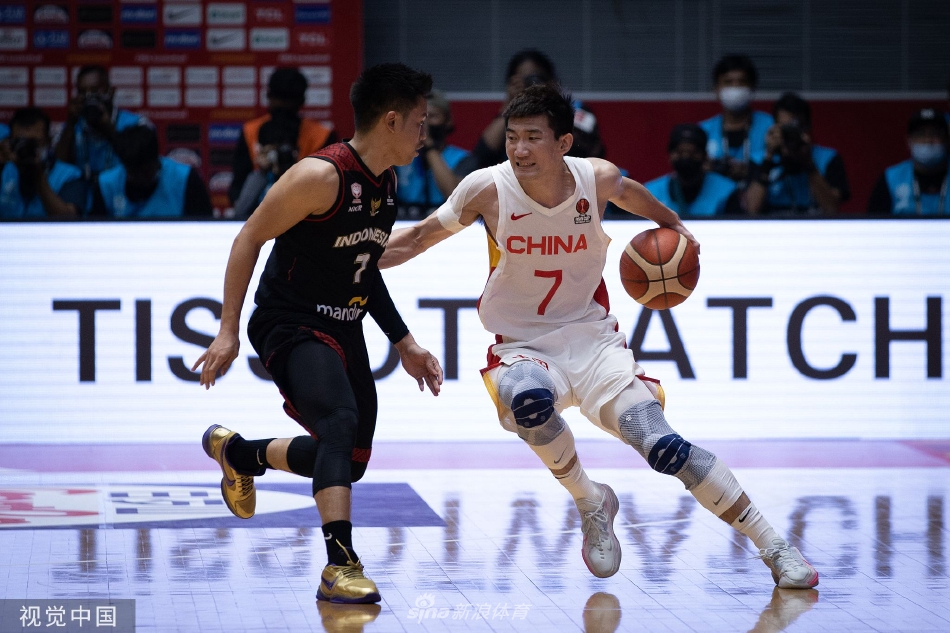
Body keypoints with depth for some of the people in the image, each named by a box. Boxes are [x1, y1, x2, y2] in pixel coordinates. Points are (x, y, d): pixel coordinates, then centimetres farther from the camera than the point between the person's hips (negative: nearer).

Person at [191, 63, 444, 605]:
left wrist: (403, 342, 17)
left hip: (345, 330, 9)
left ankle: (237, 453, 36)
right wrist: (229, 331, -20)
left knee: (351, 460, 12)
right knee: (341, 422, -30)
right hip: (291, 324, -9)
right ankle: (340, 567, -33)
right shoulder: (321, 176, -20)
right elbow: (250, 238, -16)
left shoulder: (387, 183, 7)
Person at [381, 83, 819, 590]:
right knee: (528, 398, -38)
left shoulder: (597, 179, -10)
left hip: (591, 338, 1)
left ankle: (773, 547, -3)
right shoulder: (488, 189, -15)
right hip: (521, 346, -1)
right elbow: (421, 236, -3)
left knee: (663, 446, -16)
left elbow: (628, 192, 17)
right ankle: (591, 505, -10)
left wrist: (674, 226, 13)